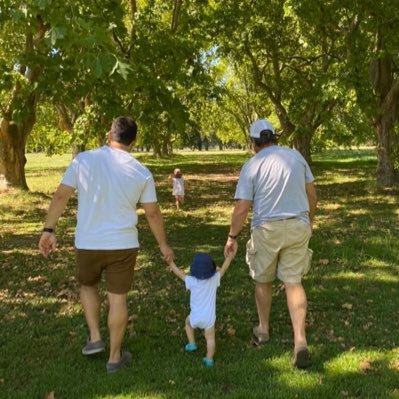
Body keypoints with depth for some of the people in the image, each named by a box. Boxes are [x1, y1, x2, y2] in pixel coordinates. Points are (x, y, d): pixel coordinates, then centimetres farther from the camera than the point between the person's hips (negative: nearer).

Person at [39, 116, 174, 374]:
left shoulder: (84, 160, -6)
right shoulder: (142, 172, -5)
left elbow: (61, 197, -6)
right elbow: (153, 213, 1)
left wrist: (49, 230, 3)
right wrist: (163, 245, 13)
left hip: (87, 243, 1)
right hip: (123, 245, 0)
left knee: (88, 286, 27)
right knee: (118, 298, 10)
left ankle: (95, 337, 23)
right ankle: (115, 357, 21)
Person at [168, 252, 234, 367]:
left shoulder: (192, 281, -15)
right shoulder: (214, 279, -12)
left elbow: (179, 273, -3)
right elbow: (223, 269, 3)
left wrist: (170, 262, 9)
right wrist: (229, 257, 17)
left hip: (195, 317, 0)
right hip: (209, 317, 0)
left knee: (188, 322, 32)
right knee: (210, 338, 15)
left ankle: (192, 344, 30)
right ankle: (209, 359, 11)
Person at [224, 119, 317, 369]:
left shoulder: (252, 165, -8)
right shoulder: (296, 156, 3)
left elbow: (242, 207, -11)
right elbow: (311, 192, 10)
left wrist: (232, 237, 0)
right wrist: (310, 218, 26)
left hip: (267, 229, -2)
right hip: (297, 226, 3)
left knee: (263, 280, 18)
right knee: (294, 282, 5)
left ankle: (263, 330, 35)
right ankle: (300, 342, -7)